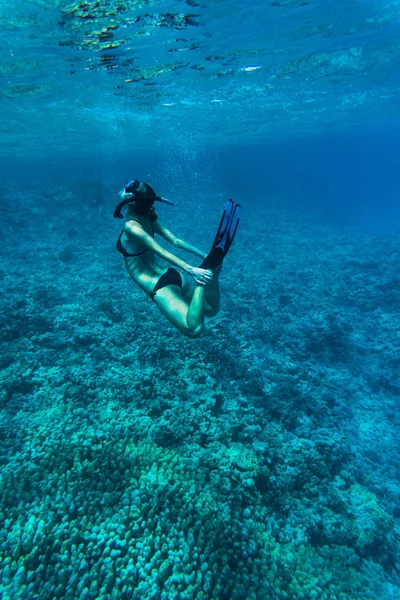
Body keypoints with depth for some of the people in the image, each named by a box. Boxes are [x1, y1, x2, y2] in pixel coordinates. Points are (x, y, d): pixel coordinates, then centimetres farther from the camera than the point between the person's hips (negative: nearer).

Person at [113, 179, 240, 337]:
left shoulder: (131, 227, -14)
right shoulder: (147, 219, 10)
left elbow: (161, 252, -24)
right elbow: (176, 241, 5)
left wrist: (190, 270, -34)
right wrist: (204, 256, 6)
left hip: (159, 285, -8)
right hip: (171, 275, 8)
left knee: (193, 329, -21)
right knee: (211, 309, 19)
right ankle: (211, 265, -6)